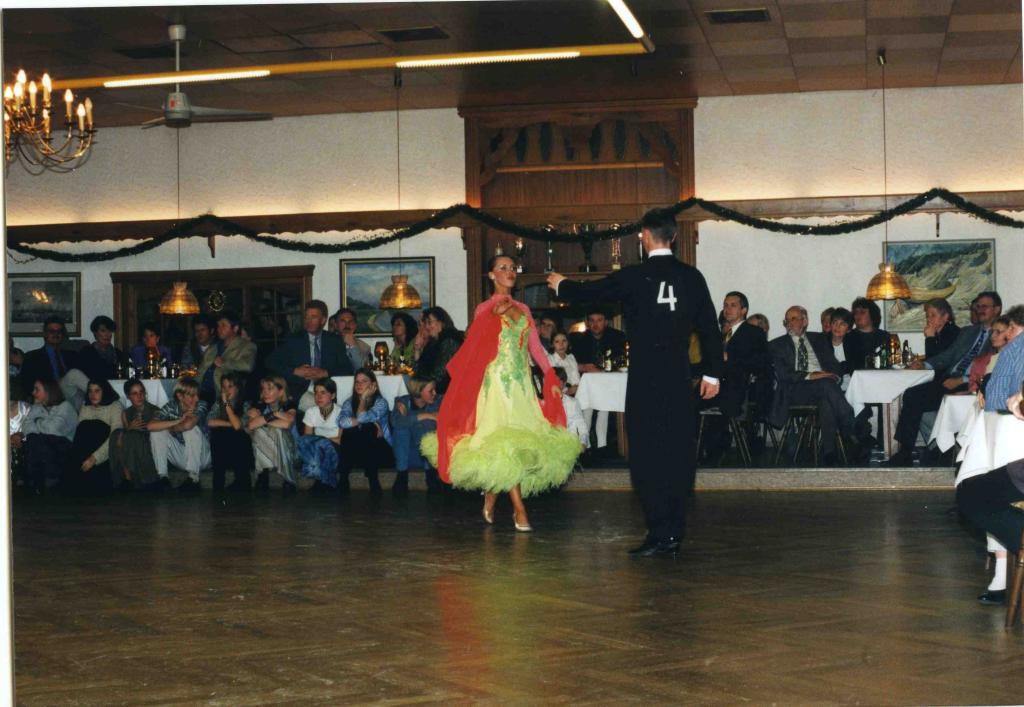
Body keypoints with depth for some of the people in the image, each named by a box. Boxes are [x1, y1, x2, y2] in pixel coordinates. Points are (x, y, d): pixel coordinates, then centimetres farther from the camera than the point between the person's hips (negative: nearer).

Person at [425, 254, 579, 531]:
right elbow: (475, 344, -8)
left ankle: (491, 496, 18)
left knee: (524, 440, 2)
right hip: (498, 381, -5)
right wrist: (494, 315, -18)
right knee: (505, 443, -11)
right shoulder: (484, 309, 2)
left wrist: (551, 377, 5)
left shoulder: (523, 309, 16)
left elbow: (535, 346, 12)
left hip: (522, 381, 5)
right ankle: (519, 509, -10)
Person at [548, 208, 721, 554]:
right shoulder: (692, 276, 3)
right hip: (680, 379, 4)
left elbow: (591, 291, 7)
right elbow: (709, 327, 7)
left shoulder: (634, 276, -7)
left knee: (647, 453, -1)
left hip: (645, 379, -4)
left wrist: (560, 285, 28)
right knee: (678, 452, 9)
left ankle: (660, 534, -4)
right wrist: (712, 373, 16)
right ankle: (674, 532, 13)